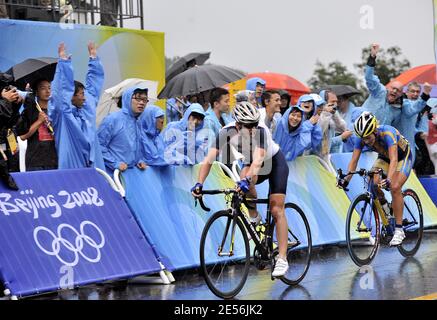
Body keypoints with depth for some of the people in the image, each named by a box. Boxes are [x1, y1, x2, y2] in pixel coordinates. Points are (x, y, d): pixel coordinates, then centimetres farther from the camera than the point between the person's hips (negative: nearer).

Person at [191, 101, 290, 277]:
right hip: (251, 163, 3)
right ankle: (254, 218, -5)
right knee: (244, 182, -32)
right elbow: (209, 158, -33)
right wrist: (199, 183, -47)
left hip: (275, 162, -3)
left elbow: (258, 159, -49)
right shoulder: (227, 132, -28)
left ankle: (282, 259, -9)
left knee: (277, 210, -12)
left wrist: (246, 180, -66)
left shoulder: (261, 130, -36)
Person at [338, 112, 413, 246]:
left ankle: (399, 230, -19)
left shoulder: (387, 133, -39)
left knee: (395, 187, -26)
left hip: (403, 157, -5)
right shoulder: (361, 138, -23)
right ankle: (384, 207, 7)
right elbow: (354, 159, -20)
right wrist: (346, 179, -35)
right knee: (374, 182, -24)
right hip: (384, 157, 5)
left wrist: (388, 180, -61)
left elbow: (394, 159, -47)